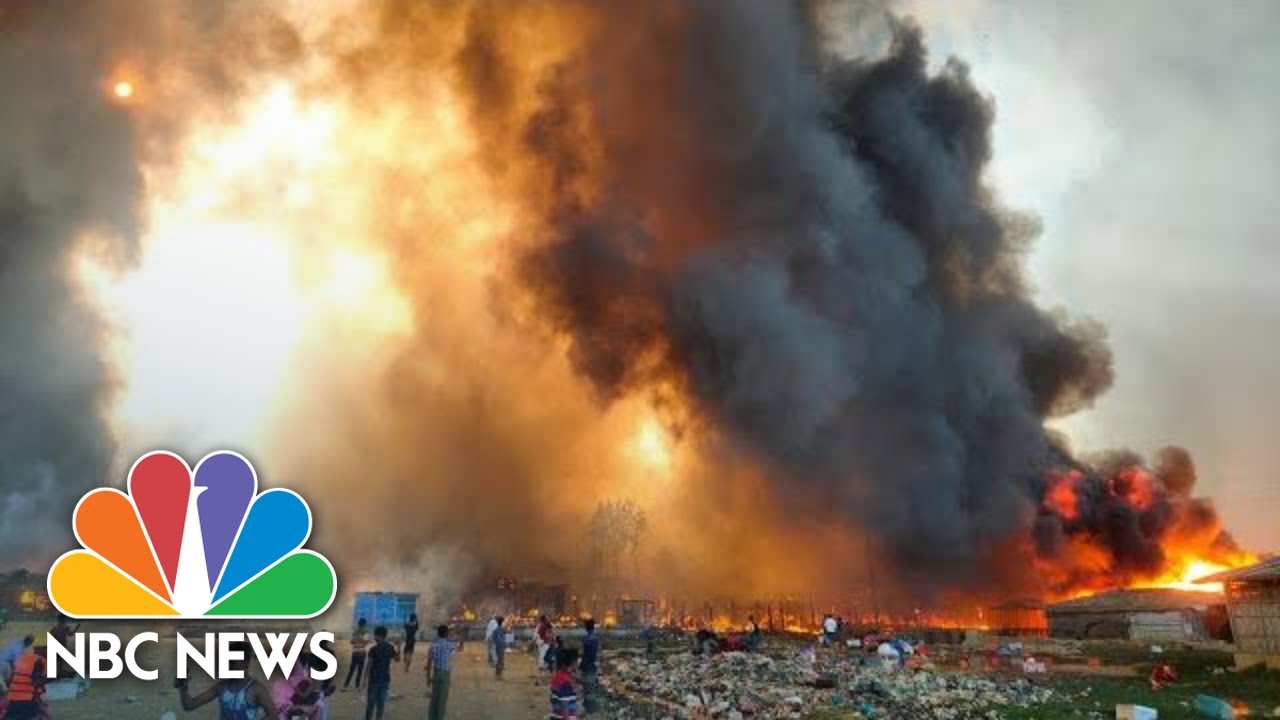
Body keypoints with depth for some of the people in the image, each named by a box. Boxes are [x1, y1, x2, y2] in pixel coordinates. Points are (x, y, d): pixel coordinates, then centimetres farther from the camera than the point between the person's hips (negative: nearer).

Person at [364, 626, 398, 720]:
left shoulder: (373, 649, -15)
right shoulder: (390, 648, -2)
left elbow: (369, 665, -13)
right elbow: (397, 658, 11)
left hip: (374, 679, -4)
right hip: (385, 679, 4)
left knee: (371, 702, 5)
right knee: (381, 701, 12)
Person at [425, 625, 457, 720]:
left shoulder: (433, 645, 0)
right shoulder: (449, 645, -10)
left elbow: (429, 662, 1)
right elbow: (459, 649, 12)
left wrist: (428, 677, 9)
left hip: (435, 673, 4)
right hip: (445, 674, -4)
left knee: (434, 699, 13)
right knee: (442, 700, 2)